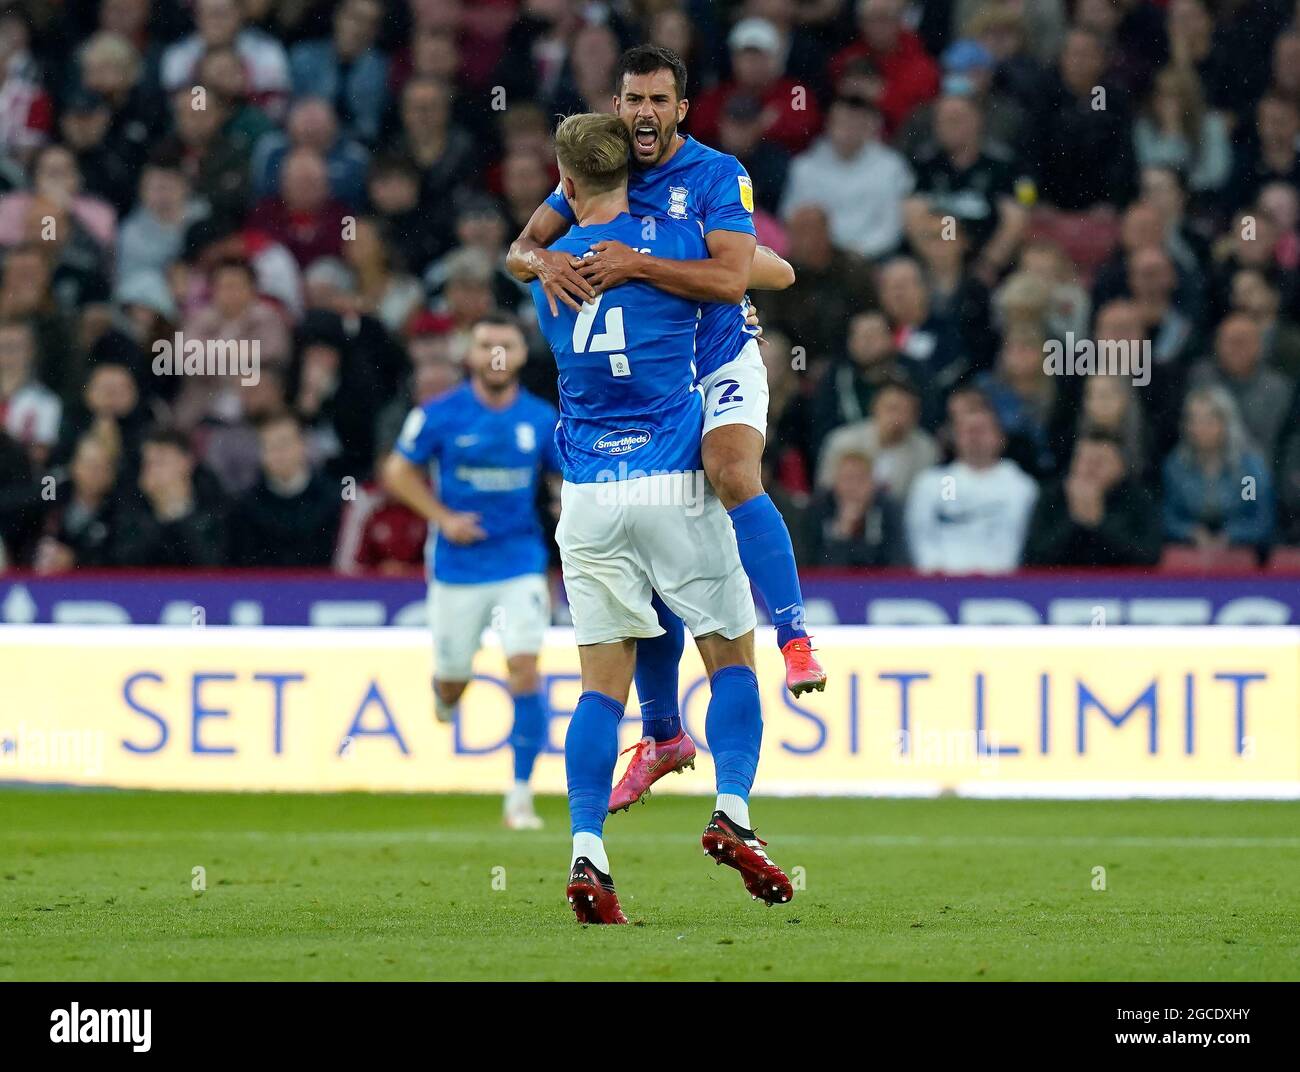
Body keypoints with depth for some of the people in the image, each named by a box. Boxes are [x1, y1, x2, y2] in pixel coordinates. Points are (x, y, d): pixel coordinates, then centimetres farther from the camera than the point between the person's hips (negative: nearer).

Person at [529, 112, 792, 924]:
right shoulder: (674, 240, -1)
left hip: (588, 494, 3)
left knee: (604, 684, 2)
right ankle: (733, 813, -11)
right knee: (733, 659, 8)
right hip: (675, 485, -3)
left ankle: (588, 854, -10)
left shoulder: (550, 270, 9)